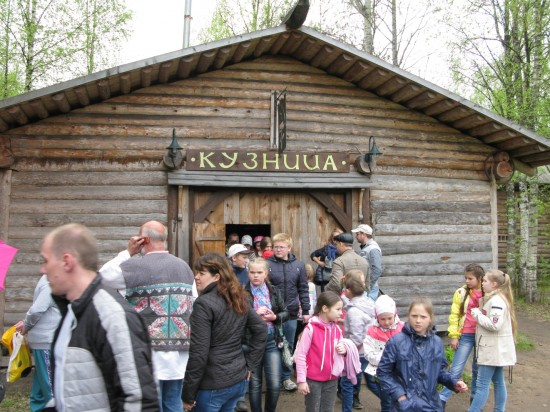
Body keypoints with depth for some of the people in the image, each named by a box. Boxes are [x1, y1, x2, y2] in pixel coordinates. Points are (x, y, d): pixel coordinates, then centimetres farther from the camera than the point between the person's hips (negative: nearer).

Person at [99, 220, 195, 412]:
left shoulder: (137, 265, -11)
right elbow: (194, 307, 9)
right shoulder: (184, 267, 8)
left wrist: (128, 252, 6)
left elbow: (104, 275, 1)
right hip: (179, 353, 5)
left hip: (151, 353, -5)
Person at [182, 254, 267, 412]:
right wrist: (249, 364, 10)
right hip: (239, 379, 7)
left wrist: (188, 394, -11)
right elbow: (261, 329, 9)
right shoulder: (239, 299, 5)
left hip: (212, 384, -7)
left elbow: (198, 353, -19)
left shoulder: (204, 303, -17)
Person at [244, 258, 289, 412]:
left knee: (275, 384, 1)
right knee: (254, 384, 10)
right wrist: (255, 314, -22)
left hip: (271, 342, 2)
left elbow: (285, 313, 8)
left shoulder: (274, 291, 4)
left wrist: (274, 317, -11)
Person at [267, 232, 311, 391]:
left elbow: (303, 289, 8)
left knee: (288, 347, 14)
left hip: (291, 314, 3)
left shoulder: (299, 265, 3)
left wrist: (306, 311, 6)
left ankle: (286, 377, 30)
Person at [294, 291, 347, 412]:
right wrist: (301, 380, -13)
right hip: (313, 380, -5)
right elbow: (300, 355, -13)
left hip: (332, 380, 5)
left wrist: (344, 349, -9)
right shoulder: (311, 328, -16)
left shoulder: (337, 329, 2)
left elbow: (342, 348, 15)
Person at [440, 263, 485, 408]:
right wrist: (454, 336, -3)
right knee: (456, 369, -2)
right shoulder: (461, 293, -2)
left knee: (478, 369, 14)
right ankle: (442, 400, 4)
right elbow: (454, 315, 1)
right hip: (466, 336, -1)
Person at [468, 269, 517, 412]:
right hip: (495, 349, 10)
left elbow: (495, 325, -27)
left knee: (482, 384, -6)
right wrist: (479, 312, 2)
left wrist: (477, 314, -17)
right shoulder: (494, 299, 12)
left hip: (493, 349, -10)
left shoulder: (496, 300, -20)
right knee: (498, 382, 15)